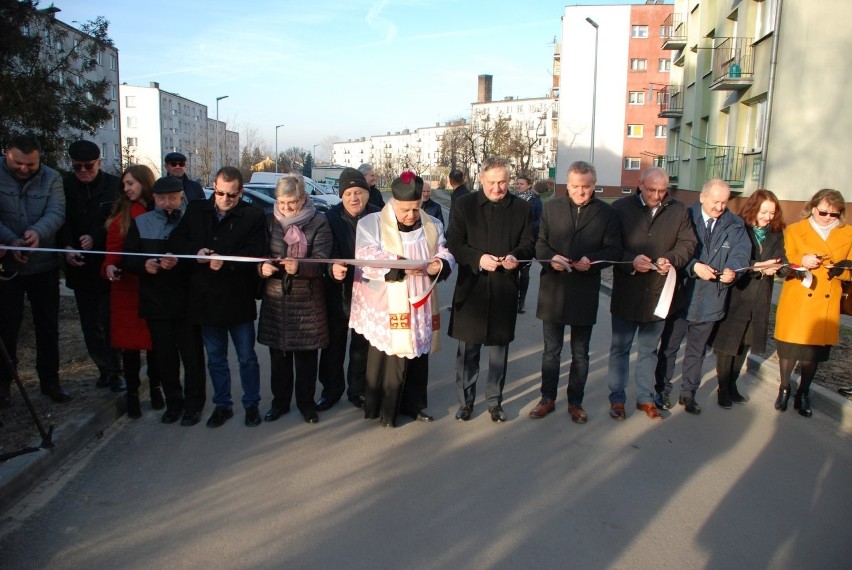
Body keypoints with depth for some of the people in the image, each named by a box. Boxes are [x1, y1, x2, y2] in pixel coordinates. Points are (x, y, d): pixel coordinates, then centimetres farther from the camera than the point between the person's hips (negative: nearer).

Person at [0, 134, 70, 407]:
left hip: (44, 265, 1)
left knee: (48, 326, 9)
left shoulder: (52, 178, -2)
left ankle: (50, 380, 22)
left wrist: (38, 232, -35)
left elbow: (56, 213, -15)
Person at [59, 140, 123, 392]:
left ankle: (113, 370, 12)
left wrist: (95, 238, -20)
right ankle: (106, 369, 21)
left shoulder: (114, 186, -4)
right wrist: (67, 247, -18)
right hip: (80, 266, 3)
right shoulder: (64, 185, 3)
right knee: (90, 326, 8)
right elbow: (62, 220, -2)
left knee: (107, 324, -1)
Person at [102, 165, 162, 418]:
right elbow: (113, 248, -2)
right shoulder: (121, 213, 1)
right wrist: (109, 266, -20)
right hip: (127, 286, 0)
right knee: (130, 342, 5)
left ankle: (155, 388, 26)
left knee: (155, 340, 8)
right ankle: (132, 393, 17)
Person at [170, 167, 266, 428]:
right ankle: (222, 404, 33)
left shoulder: (253, 215, -9)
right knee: (215, 358, 17)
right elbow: (177, 239, 6)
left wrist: (226, 261, -30)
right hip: (206, 298, 4)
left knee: (247, 357, 11)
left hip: (239, 299, -3)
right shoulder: (196, 210, 3)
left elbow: (254, 252, -16)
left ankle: (251, 404, 28)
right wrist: (195, 251, -14)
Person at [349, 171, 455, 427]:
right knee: (387, 358, -1)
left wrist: (440, 264, -18)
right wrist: (401, 265, -29)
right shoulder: (371, 223, -6)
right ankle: (382, 409, 14)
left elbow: (445, 254, 6)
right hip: (385, 308, -5)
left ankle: (413, 404, 30)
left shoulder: (431, 226, 9)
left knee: (418, 354, 13)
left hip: (420, 307, 5)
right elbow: (366, 260, -17)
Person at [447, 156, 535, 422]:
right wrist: (478, 258, -19)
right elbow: (454, 244, -3)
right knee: (468, 348, 7)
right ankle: (465, 401, 22)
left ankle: (495, 401, 26)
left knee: (499, 348, 11)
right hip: (471, 287, -1)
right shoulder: (464, 205, 0)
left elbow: (529, 243, 6)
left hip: (505, 289, 1)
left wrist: (516, 256, -16)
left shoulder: (521, 208, 5)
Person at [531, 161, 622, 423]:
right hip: (553, 290, 1)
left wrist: (592, 260, -20)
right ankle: (547, 399, 27)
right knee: (551, 350, 13)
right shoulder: (551, 207, 4)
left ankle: (575, 402, 28)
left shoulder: (607, 213, 0)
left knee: (580, 353, 13)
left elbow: (613, 250, -2)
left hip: (585, 293, -1)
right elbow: (539, 243, 3)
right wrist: (551, 257, -18)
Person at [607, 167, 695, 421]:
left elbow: (687, 244, 3)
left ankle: (645, 398, 31)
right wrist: (631, 261, -22)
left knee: (649, 350, 17)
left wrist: (671, 260, -17)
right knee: (620, 348, 9)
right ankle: (617, 399, 22)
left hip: (659, 293, 2)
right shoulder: (621, 208, -4)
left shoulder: (678, 210, 2)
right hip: (626, 293, -2)